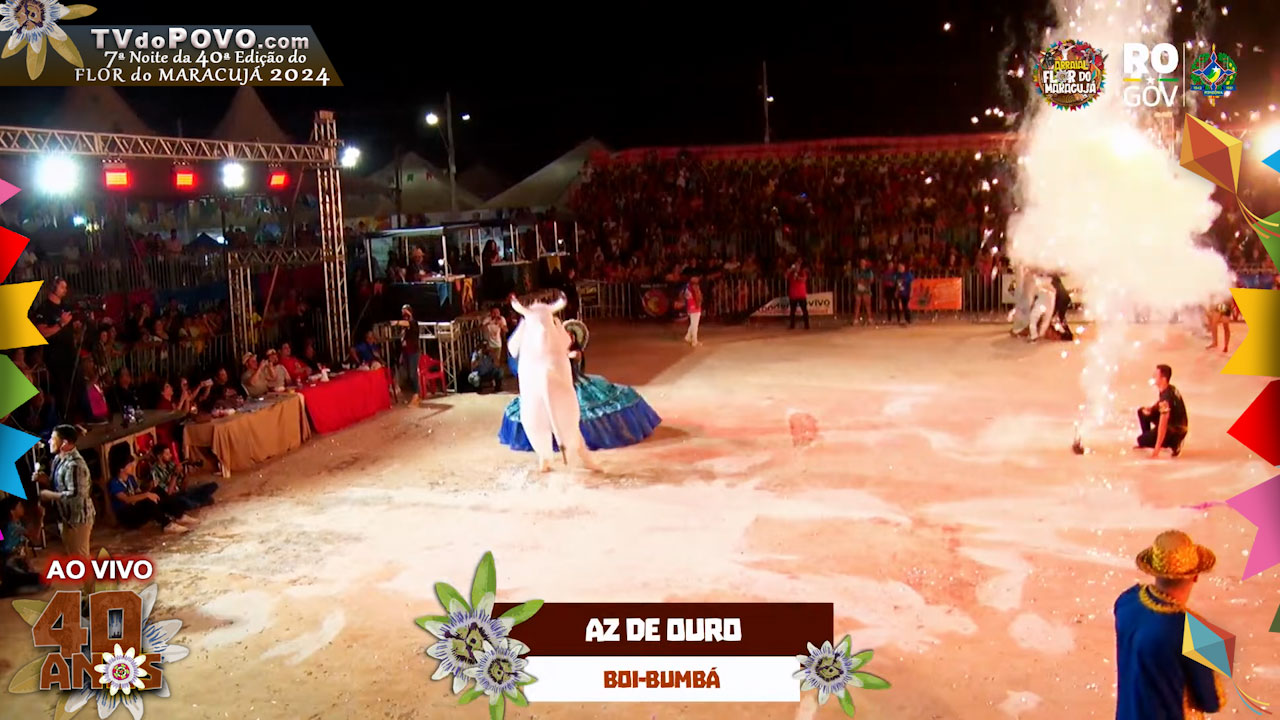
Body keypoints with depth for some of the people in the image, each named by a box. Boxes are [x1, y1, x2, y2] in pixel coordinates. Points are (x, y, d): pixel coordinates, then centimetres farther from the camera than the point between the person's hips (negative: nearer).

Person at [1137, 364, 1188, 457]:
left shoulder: (1166, 397, -33)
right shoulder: (1169, 389, -4)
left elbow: (1163, 425, -35)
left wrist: (1157, 449, -34)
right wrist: (1150, 409, -7)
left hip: (1176, 431, -9)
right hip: (1171, 423, 9)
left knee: (1141, 440, -12)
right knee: (1142, 412, 10)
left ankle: (1174, 442, -6)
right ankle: (1147, 437, 22)